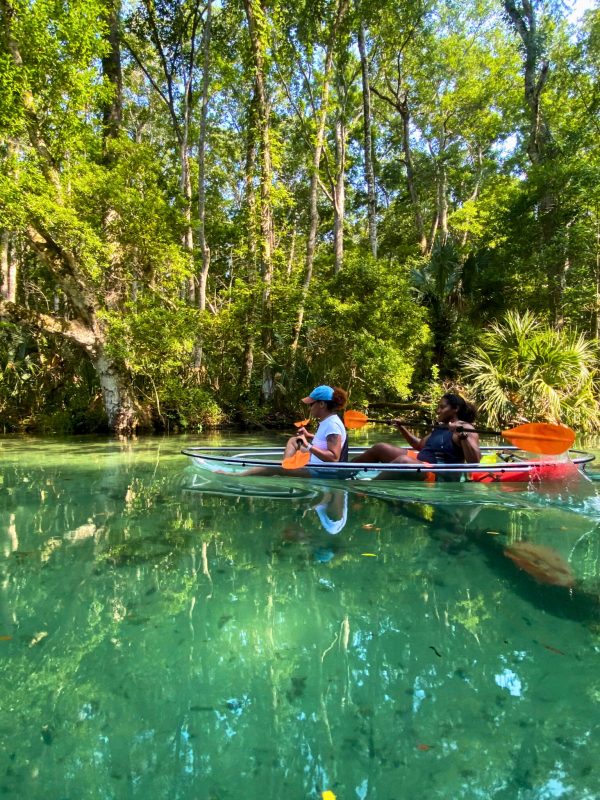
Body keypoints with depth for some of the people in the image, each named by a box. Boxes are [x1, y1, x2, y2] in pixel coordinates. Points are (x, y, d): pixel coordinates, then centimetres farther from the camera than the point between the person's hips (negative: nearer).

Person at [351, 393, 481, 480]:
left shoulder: (466, 429, -8)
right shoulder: (440, 427, 19)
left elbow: (475, 462, -22)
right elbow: (420, 445, 33)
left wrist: (462, 435, -32)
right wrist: (401, 428, 28)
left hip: (439, 476, -10)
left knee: (403, 460, -38)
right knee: (380, 448, 8)